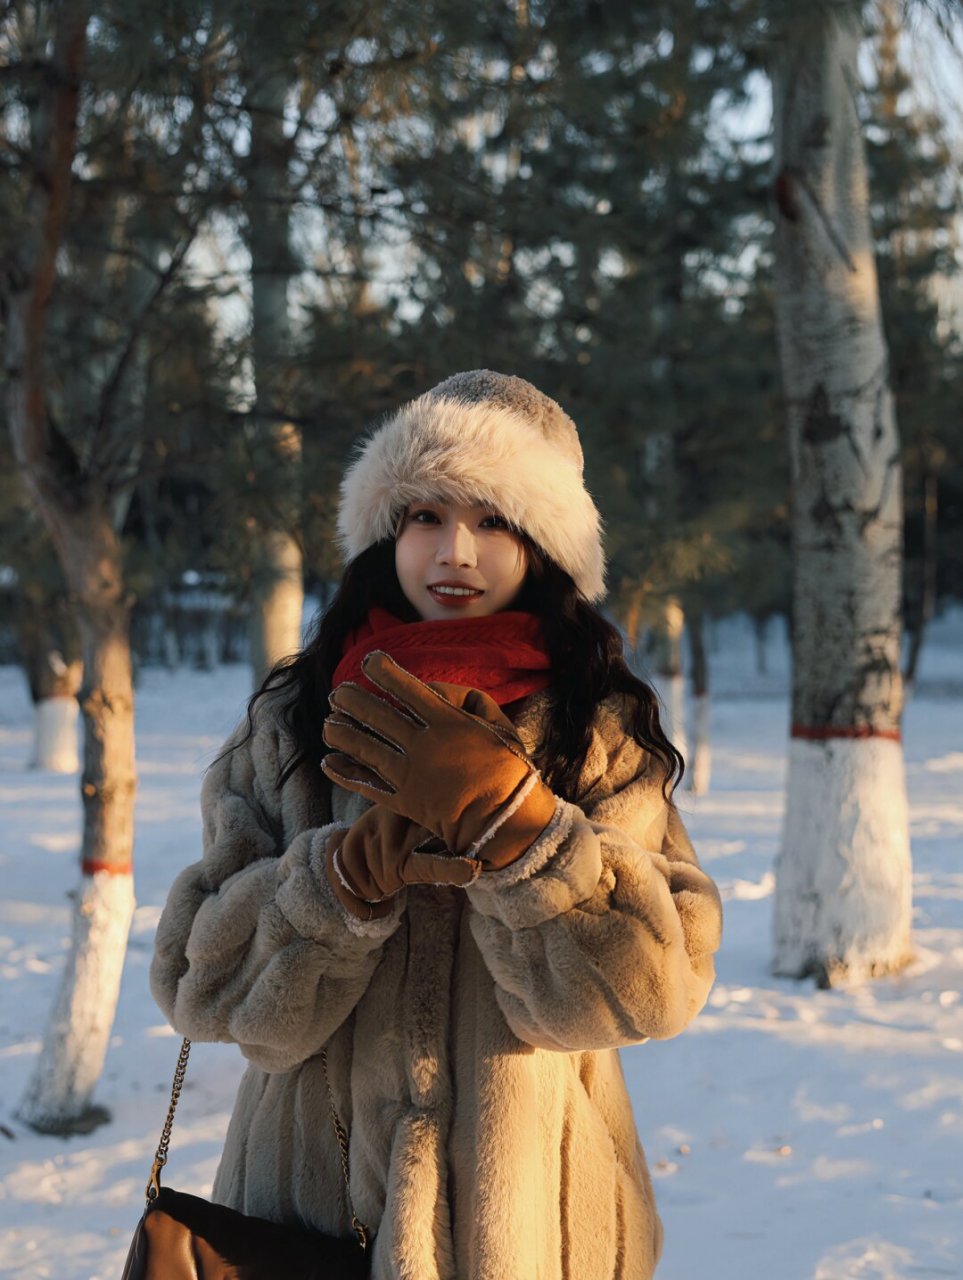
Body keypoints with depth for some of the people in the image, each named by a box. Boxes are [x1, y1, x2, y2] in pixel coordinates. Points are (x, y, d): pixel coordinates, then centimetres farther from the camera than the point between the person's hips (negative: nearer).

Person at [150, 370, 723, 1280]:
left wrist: (506, 816, -25)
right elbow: (199, 983, -7)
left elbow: (656, 986, -15)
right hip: (312, 1200, 1)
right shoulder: (292, 723, -1)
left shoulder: (602, 732, -4)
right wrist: (347, 875, -23)